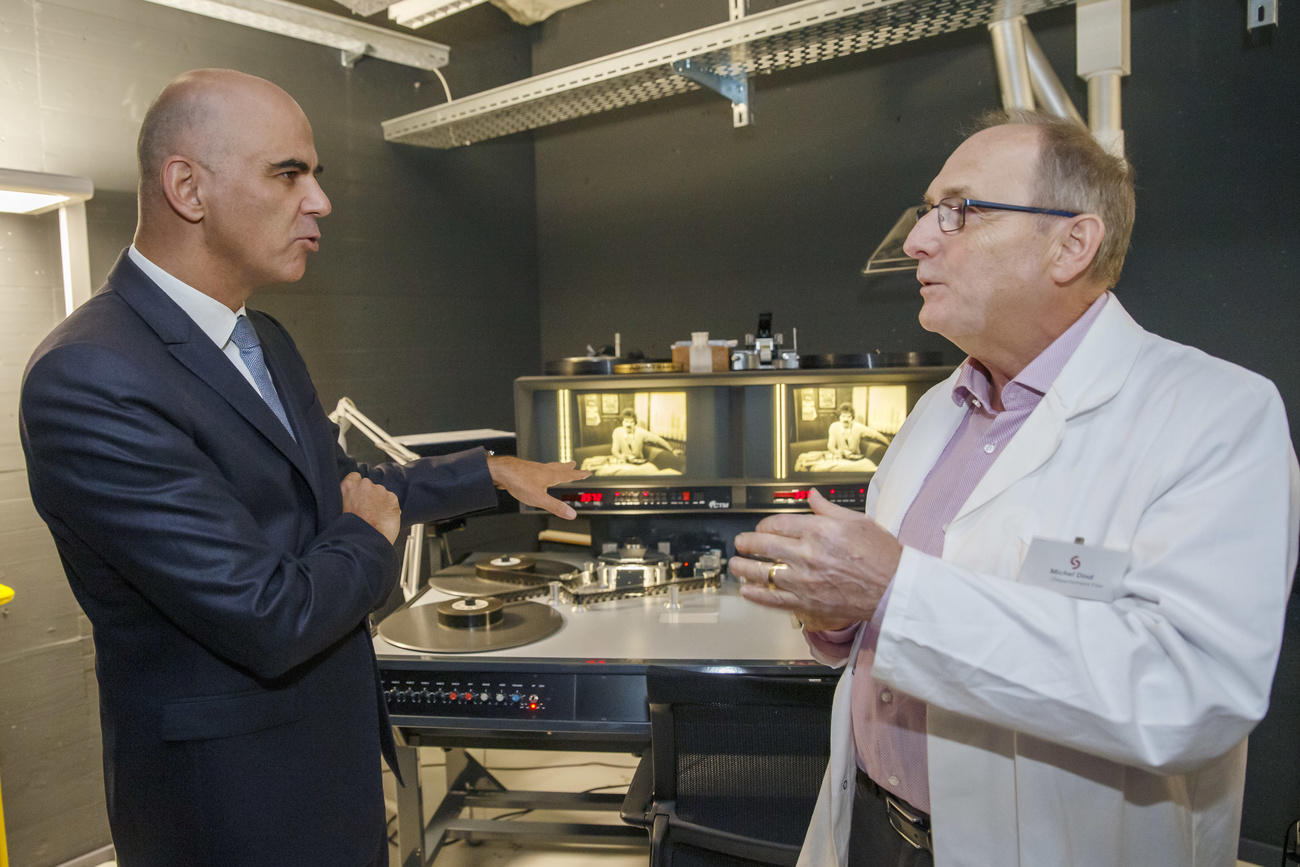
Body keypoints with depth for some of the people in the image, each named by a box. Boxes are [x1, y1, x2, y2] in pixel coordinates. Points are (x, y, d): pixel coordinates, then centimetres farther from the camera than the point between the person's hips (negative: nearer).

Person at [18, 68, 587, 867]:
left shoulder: (266, 340, 4)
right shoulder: (91, 380, -25)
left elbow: (340, 485, 17)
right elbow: (269, 618, -28)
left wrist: (490, 474, 18)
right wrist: (372, 537, -9)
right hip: (234, 796, -8)